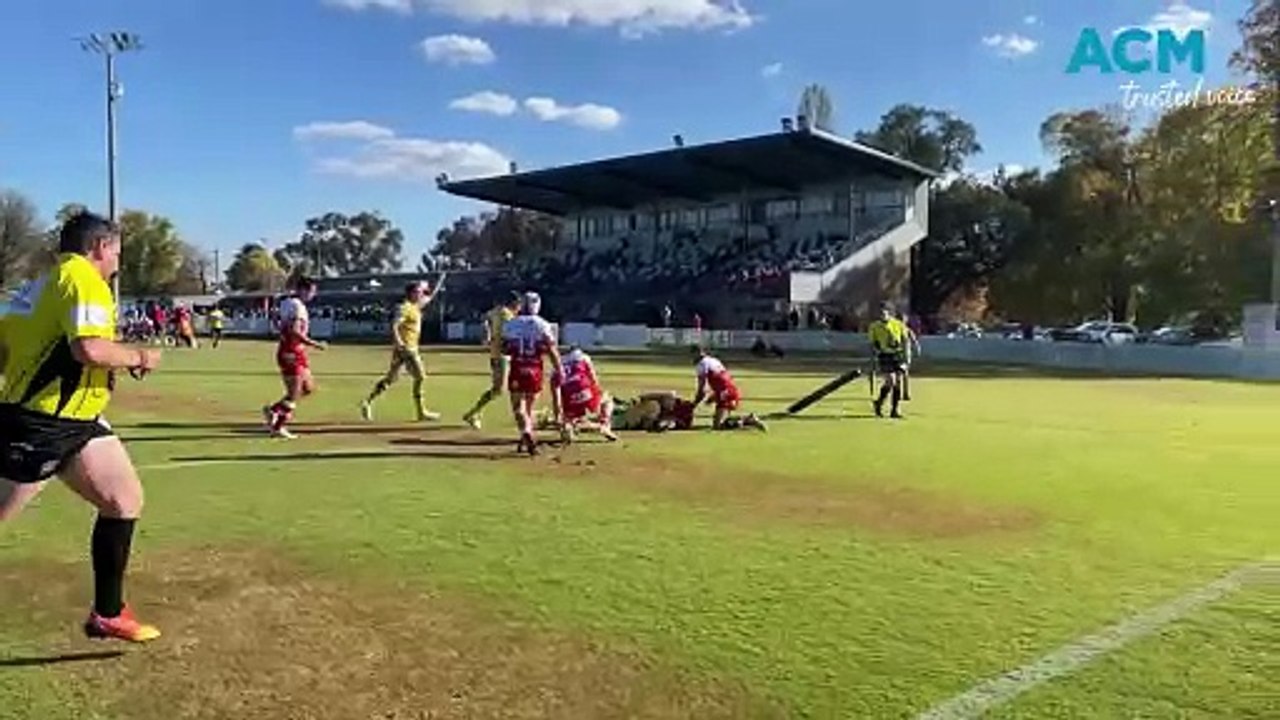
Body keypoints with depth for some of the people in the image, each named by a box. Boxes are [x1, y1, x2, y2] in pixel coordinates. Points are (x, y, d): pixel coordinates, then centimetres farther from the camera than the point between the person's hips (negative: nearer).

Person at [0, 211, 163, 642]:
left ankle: (108, 614, 16)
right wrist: (138, 358, -13)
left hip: (73, 422, 10)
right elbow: (89, 348, -28)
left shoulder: (43, 282, 15)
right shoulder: (83, 278, -14)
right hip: (36, 425, -10)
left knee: (125, 499, 9)